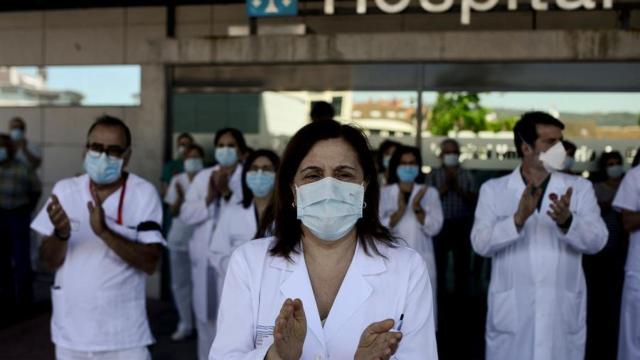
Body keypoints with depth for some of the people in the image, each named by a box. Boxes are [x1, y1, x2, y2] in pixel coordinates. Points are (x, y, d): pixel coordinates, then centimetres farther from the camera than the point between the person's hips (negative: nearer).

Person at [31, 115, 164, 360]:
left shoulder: (144, 194, -9)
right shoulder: (65, 190, -1)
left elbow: (150, 263, -15)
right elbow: (50, 261, 0)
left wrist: (104, 232, -27)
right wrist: (61, 234, -20)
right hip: (70, 331, 3)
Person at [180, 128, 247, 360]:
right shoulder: (203, 177, 11)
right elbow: (186, 214, 2)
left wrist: (228, 193, -23)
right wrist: (209, 198, -13)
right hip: (205, 258, 4)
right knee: (206, 316, 14)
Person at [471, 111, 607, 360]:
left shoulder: (580, 188, 5)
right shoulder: (493, 189, 2)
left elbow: (597, 240, -7)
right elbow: (480, 243, -8)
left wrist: (567, 222, -27)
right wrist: (518, 219, -25)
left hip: (563, 313, 1)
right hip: (511, 313, -1)